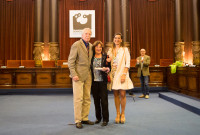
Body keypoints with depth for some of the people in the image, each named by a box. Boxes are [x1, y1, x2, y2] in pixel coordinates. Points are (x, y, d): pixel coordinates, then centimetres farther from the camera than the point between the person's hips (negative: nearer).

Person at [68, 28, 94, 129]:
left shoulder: (91, 46, 13)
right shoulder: (76, 45, -7)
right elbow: (71, 61, -10)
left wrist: (91, 73, 8)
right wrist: (74, 74, -17)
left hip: (88, 75, 7)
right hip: (78, 75, -7)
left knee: (87, 99, 9)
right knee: (78, 98, -4)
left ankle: (84, 118, 20)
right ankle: (77, 121, 6)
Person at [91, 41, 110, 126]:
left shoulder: (105, 57, 3)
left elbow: (109, 67, 4)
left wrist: (106, 69, -17)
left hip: (102, 81, -2)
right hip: (94, 81, 3)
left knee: (104, 99, -4)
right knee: (96, 100, 9)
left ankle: (105, 119, 6)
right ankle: (98, 117, 23)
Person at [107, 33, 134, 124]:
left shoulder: (125, 50, 4)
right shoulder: (110, 50, 14)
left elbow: (127, 63, -3)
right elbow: (108, 61, 19)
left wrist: (124, 74, -14)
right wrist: (107, 60, -6)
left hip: (121, 74, -3)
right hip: (113, 74, 3)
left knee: (122, 94, -5)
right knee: (116, 95, 4)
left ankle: (122, 114, 10)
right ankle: (118, 114, 13)